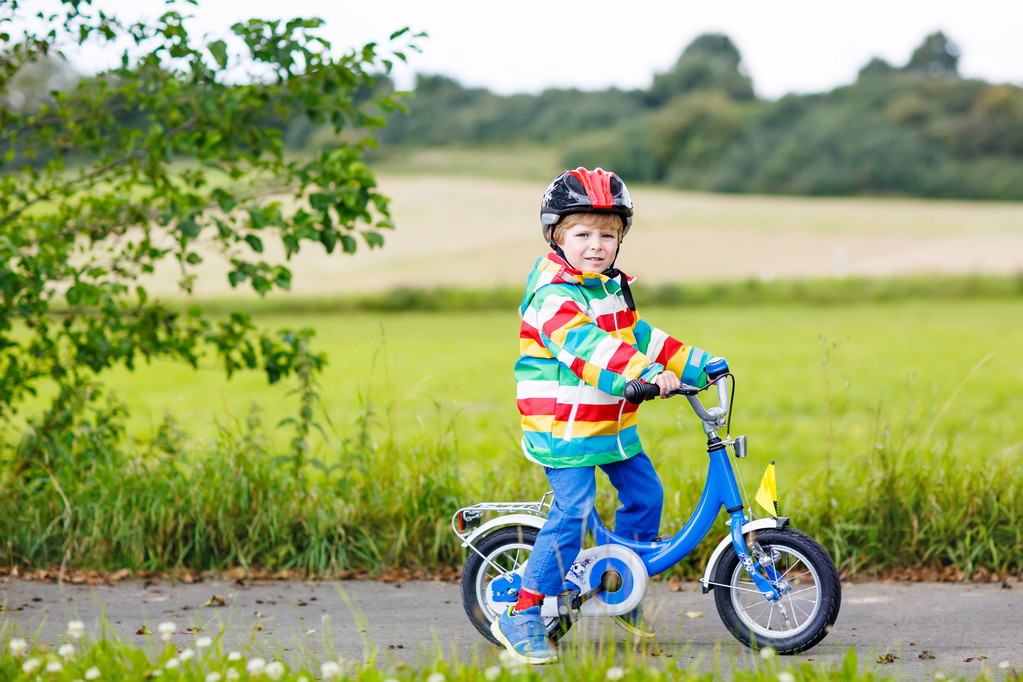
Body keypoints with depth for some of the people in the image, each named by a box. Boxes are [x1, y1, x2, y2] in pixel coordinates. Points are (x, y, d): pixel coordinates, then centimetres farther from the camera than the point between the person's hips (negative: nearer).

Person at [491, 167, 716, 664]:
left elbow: (639, 336, 22)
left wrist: (697, 364, 18)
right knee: (571, 514, -15)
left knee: (645, 495, 12)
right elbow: (584, 346, -32)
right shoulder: (552, 295, -17)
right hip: (564, 428, -9)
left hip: (614, 424, 9)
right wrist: (643, 374, -43)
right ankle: (522, 618, -9)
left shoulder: (612, 288, 14)